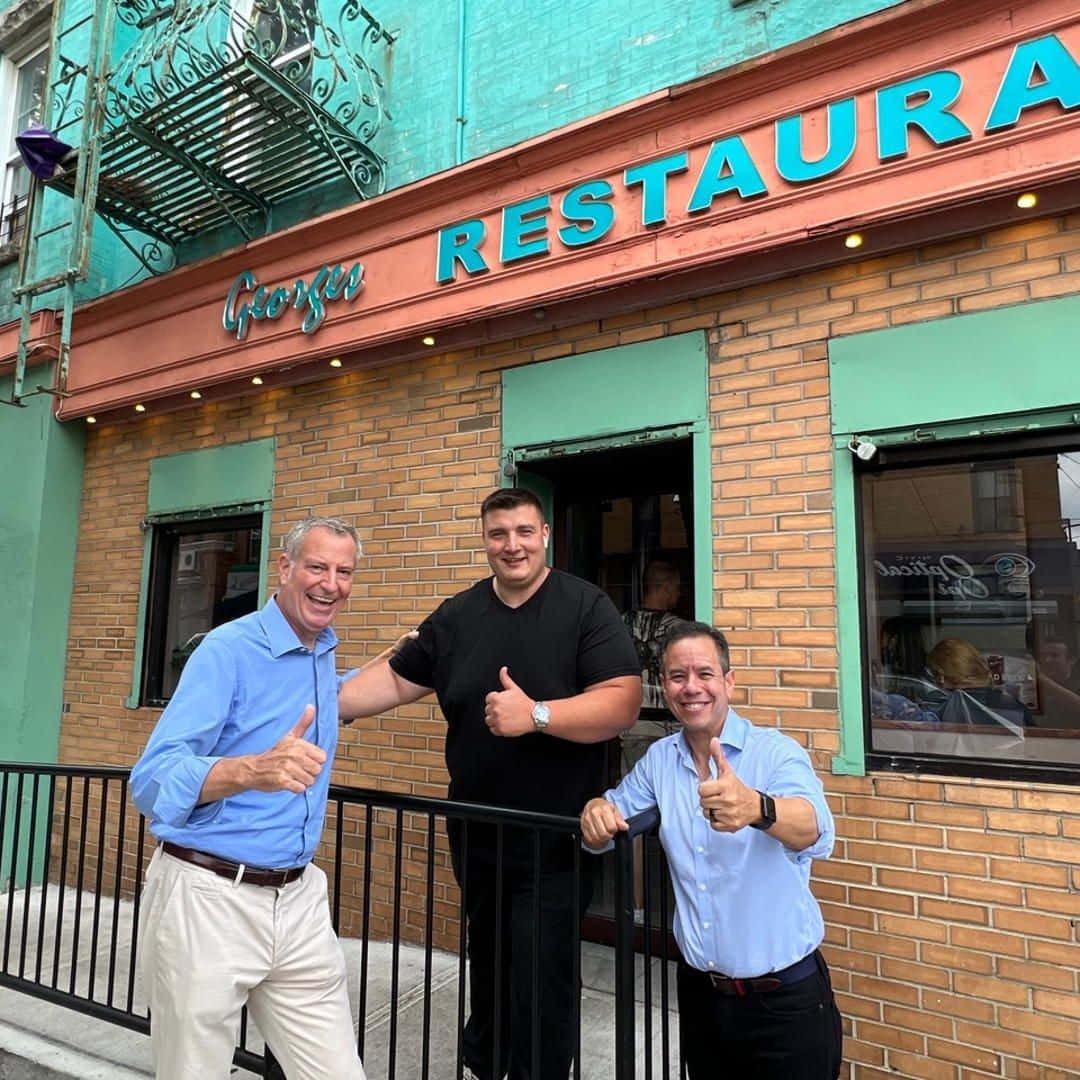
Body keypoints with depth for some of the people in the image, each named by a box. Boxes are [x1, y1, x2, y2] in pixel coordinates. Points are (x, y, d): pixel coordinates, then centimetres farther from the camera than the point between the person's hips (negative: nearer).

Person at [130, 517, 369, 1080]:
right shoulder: (228, 649, -15)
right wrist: (253, 770, -40)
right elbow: (151, 781, -22)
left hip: (298, 900, 6)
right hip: (209, 899, -6)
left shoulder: (325, 652, 7)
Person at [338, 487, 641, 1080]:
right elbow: (397, 678, 10)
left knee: (538, 979, 0)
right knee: (487, 961, 21)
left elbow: (621, 700, -19)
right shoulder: (457, 615, 4)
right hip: (476, 836, 5)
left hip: (555, 841, -4)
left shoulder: (585, 607, -11)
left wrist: (536, 714, -30)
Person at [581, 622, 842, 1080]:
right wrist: (597, 811, -19)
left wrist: (755, 807, -55)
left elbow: (816, 833, -33)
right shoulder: (659, 759, -1)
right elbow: (611, 816, 6)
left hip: (786, 998, -4)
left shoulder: (776, 752, -16)